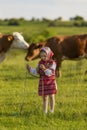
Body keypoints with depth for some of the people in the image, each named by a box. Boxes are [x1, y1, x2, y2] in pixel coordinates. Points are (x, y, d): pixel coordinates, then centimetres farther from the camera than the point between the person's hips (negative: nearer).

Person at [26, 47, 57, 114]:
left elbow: (50, 72, -23)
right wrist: (30, 68, -7)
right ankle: (45, 111, 15)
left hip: (51, 82, -4)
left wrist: (44, 69, -39)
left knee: (51, 96, -2)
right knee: (44, 97, 9)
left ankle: (52, 111, 7)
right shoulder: (40, 63, 6)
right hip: (43, 83, 4)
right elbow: (36, 72, 7)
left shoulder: (52, 63, -11)